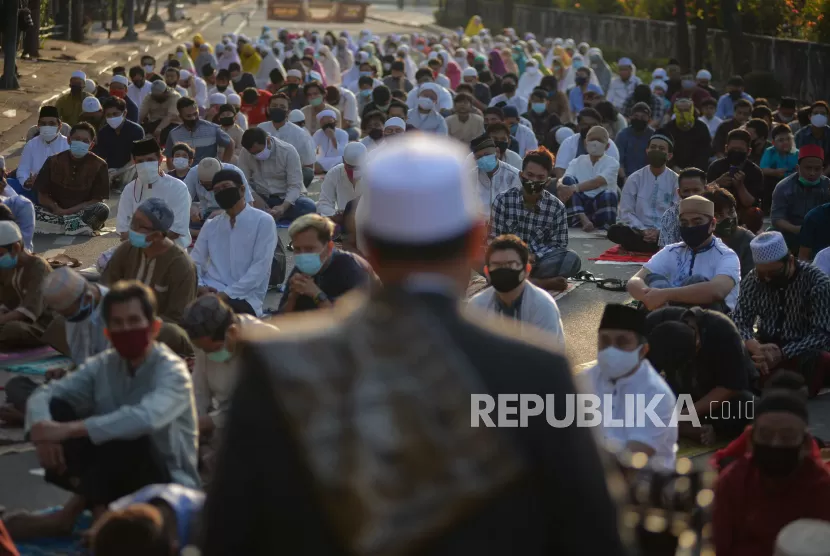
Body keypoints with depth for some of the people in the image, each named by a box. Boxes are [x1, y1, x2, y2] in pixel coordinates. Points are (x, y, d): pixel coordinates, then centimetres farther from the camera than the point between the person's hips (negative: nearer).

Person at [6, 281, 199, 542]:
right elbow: (43, 395, -7)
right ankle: (90, 500, -19)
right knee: (55, 408, -10)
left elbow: (146, 418, -39)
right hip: (112, 480, 5)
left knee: (128, 433, -36)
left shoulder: (172, 371, -18)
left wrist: (69, 430, -40)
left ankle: (71, 513, -15)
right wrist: (42, 430, -32)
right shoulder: (102, 365, 1)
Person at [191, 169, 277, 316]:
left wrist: (227, 294, -17)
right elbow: (195, 261, 13)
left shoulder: (263, 221, 0)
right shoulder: (210, 225, 18)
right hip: (211, 292, 4)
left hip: (244, 297, -4)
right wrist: (198, 286, -10)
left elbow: (260, 266, -9)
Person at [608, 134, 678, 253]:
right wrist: (643, 230, -15)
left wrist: (660, 232, -16)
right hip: (638, 232, 2)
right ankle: (663, 249, -30)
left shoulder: (676, 181, 5)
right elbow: (626, 212, 2)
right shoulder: (634, 179, 6)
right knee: (614, 231, -32)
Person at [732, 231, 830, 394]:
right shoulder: (753, 280, -3)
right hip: (767, 346, 3)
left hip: (803, 351, -3)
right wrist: (756, 348, -30)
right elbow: (740, 322, -7)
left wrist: (782, 354, -33)